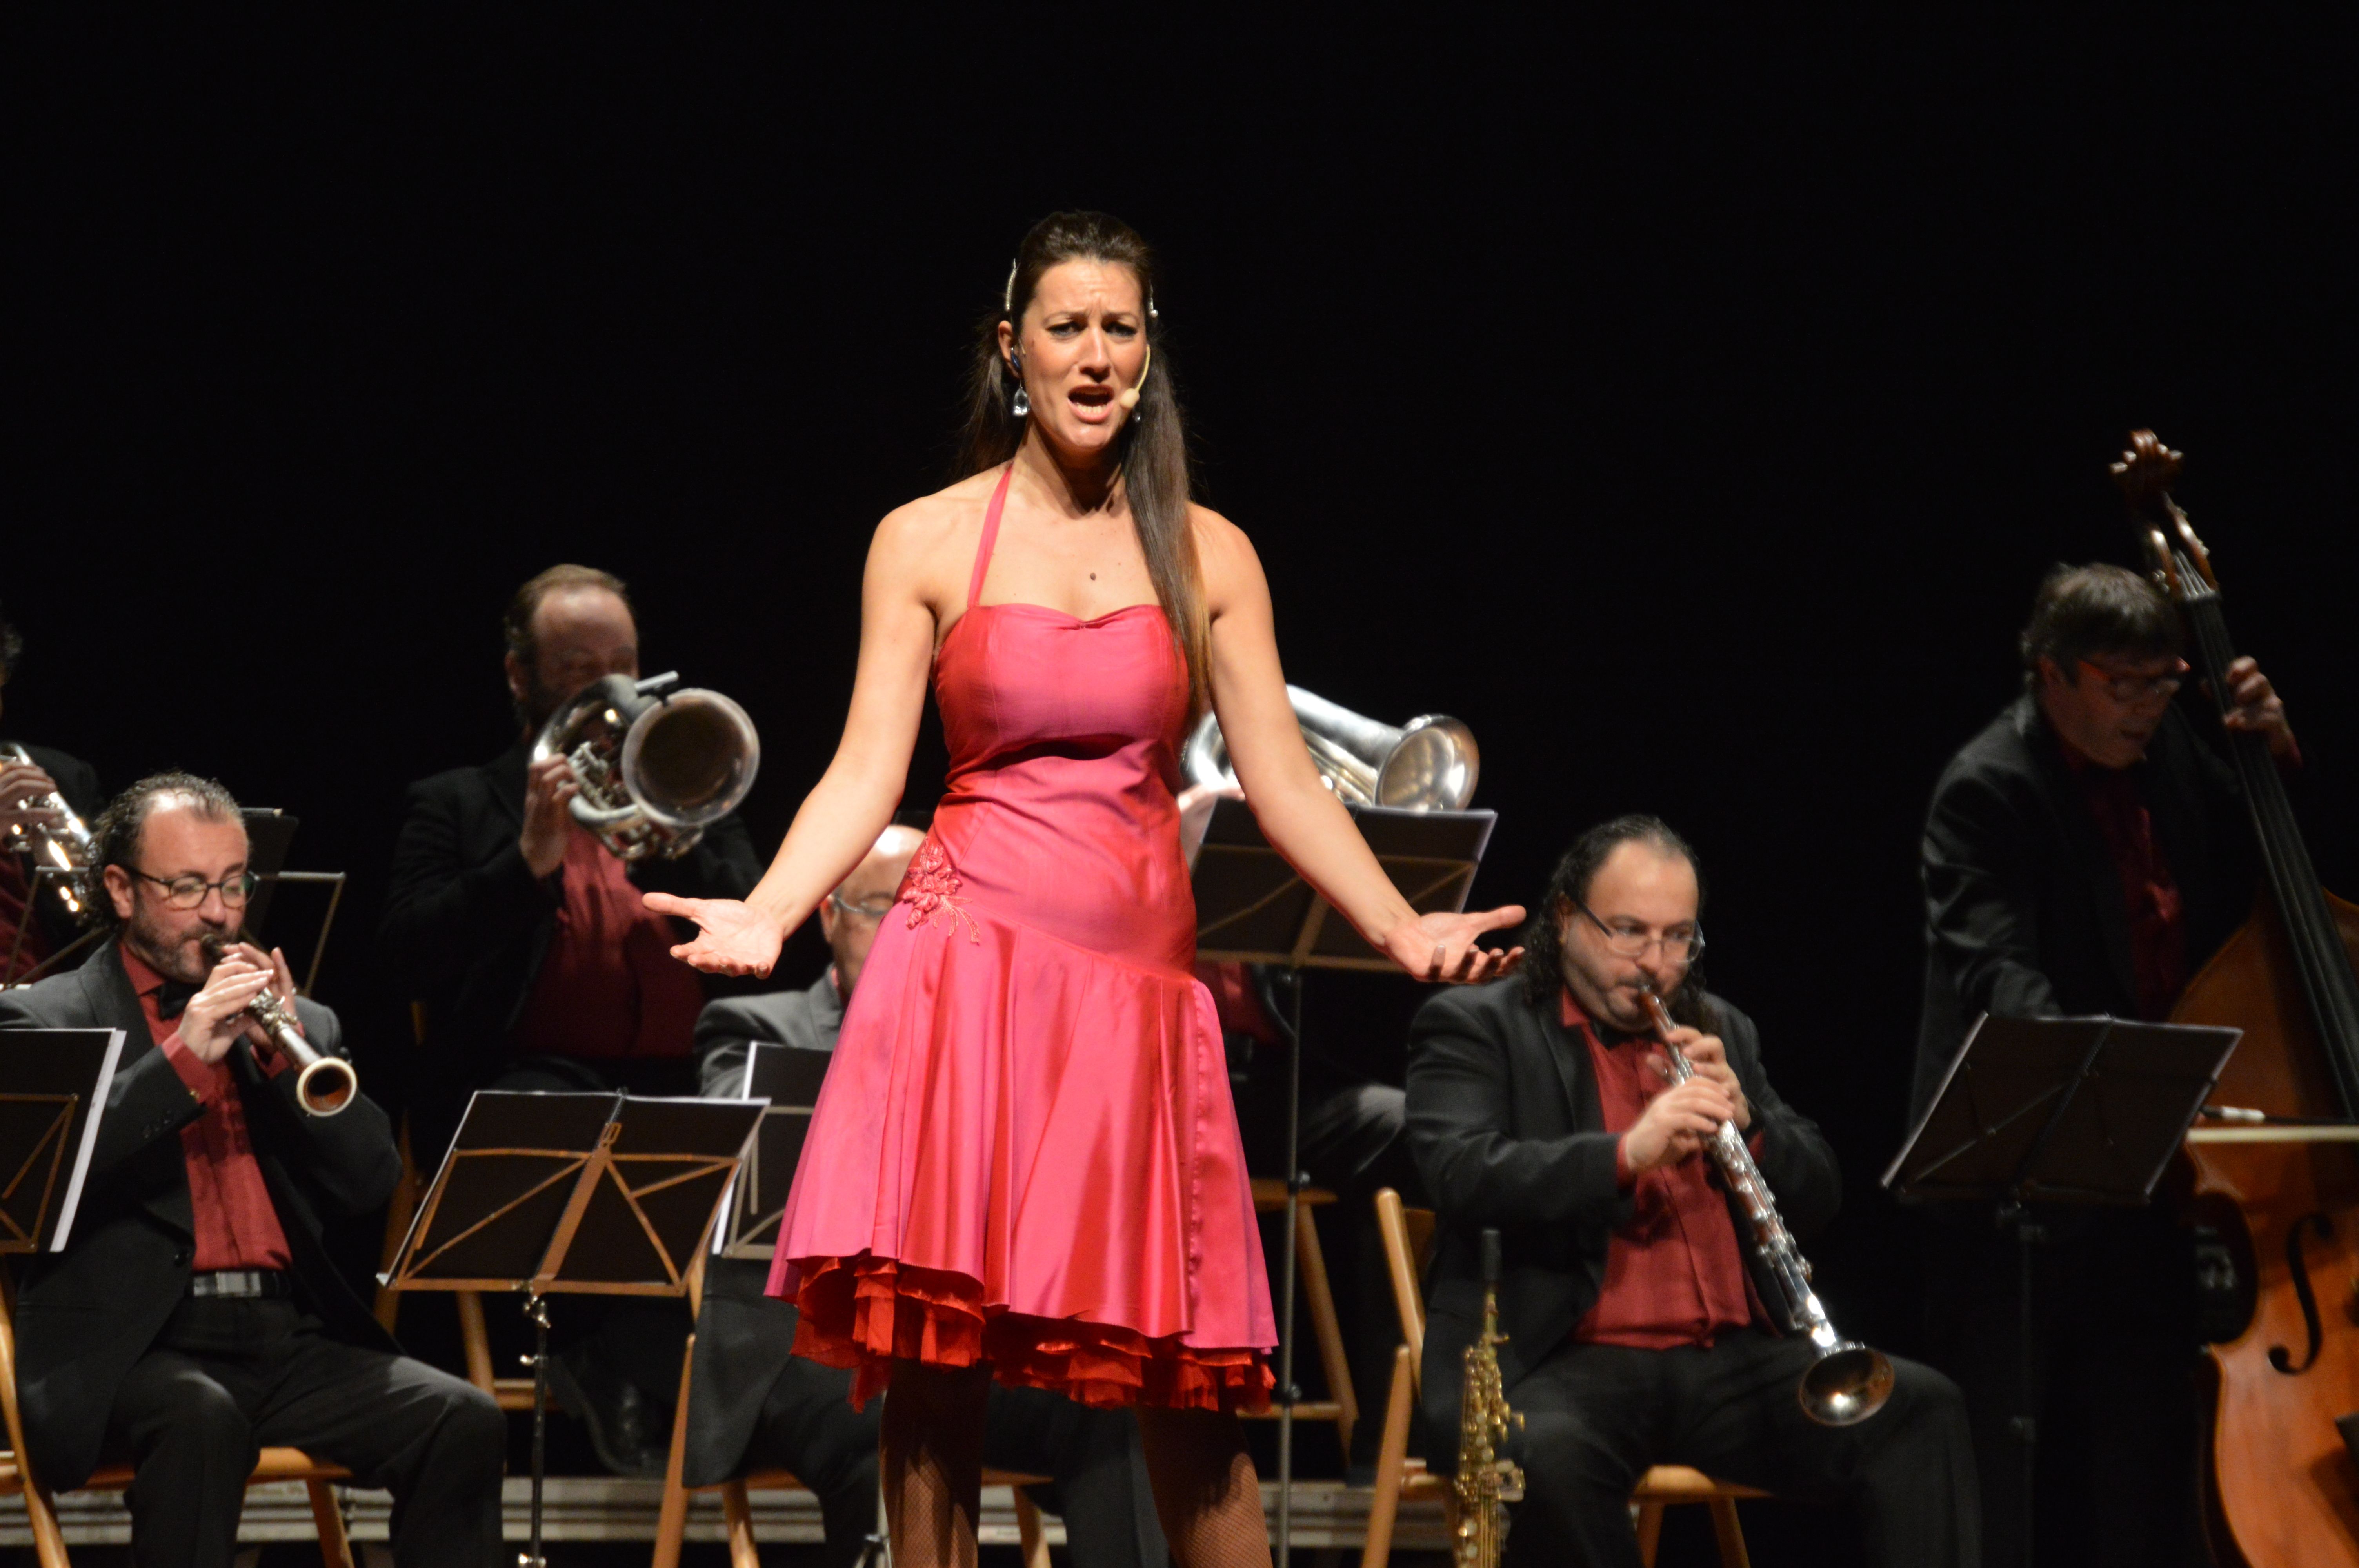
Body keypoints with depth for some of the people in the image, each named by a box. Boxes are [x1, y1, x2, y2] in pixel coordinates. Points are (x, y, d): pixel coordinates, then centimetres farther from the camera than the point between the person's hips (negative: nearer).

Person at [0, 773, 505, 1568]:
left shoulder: (300, 1025, 22)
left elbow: (371, 1183, 10)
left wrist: (287, 1052, -4)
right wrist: (182, 1057, -16)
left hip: (290, 1340, 4)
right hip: (137, 1346, -4)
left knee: (465, 1422, -20)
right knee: (200, 1415, -37)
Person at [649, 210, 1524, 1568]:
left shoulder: (1207, 555, 10)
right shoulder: (928, 543, 6)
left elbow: (1284, 786, 5)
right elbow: (866, 776, 1)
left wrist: (1404, 929, -9)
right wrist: (764, 919, -15)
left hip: (1142, 974, 1)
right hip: (974, 958, -1)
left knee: (1191, 1378, -2)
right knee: (934, 1353, -7)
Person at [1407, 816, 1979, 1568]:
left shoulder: (1722, 1033, 22)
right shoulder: (1475, 1027, 5)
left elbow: (1818, 1197, 17)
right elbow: (1464, 1176, -13)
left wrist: (1745, 1122, -5)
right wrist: (1629, 1153, -27)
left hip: (1727, 1363, 5)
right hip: (1553, 1363, -5)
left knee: (1920, 1409, -18)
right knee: (1549, 1454, -39)